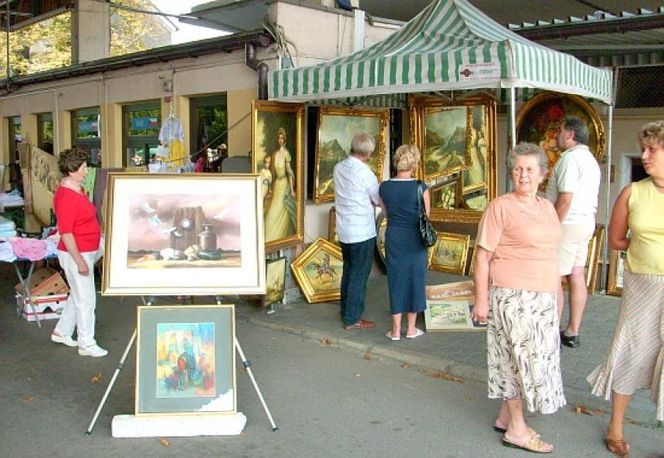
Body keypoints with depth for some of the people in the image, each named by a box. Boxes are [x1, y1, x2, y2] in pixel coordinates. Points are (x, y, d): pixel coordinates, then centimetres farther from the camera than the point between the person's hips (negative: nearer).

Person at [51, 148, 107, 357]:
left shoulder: (76, 190, 9)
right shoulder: (65, 196, -22)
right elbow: (65, 233, -24)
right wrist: (79, 261, -24)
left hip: (86, 252, 10)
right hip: (76, 254, -10)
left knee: (77, 295, 21)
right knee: (86, 298, 0)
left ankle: (61, 332, 36)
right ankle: (87, 344, 12)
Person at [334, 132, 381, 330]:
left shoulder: (338, 168, 3)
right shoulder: (364, 172, -18)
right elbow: (379, 200, -6)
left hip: (344, 230, 8)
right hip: (362, 232, -7)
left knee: (348, 271, 19)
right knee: (359, 275, 2)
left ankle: (346, 311, 29)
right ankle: (353, 319, 8)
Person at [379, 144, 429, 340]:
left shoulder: (384, 187, -5)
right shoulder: (420, 187, -15)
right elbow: (426, 215, -5)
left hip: (393, 237, 2)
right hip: (415, 239, -2)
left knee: (396, 280, 11)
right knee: (415, 278, 12)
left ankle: (396, 329, 16)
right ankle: (411, 328, 21)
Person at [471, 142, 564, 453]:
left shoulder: (547, 207, 11)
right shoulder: (500, 207, -10)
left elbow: (551, 255, 17)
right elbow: (482, 255, -11)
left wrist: (557, 296, 16)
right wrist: (481, 300, -14)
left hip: (543, 299, 7)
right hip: (513, 296, -7)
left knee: (527, 359, 13)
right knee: (522, 359, -1)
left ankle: (506, 417, 28)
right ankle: (516, 430, 14)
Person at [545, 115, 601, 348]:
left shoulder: (570, 158, -15)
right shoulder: (590, 159, 17)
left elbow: (565, 198, -22)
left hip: (568, 224, -10)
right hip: (586, 223, 10)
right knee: (576, 277, 11)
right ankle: (572, 332, 18)